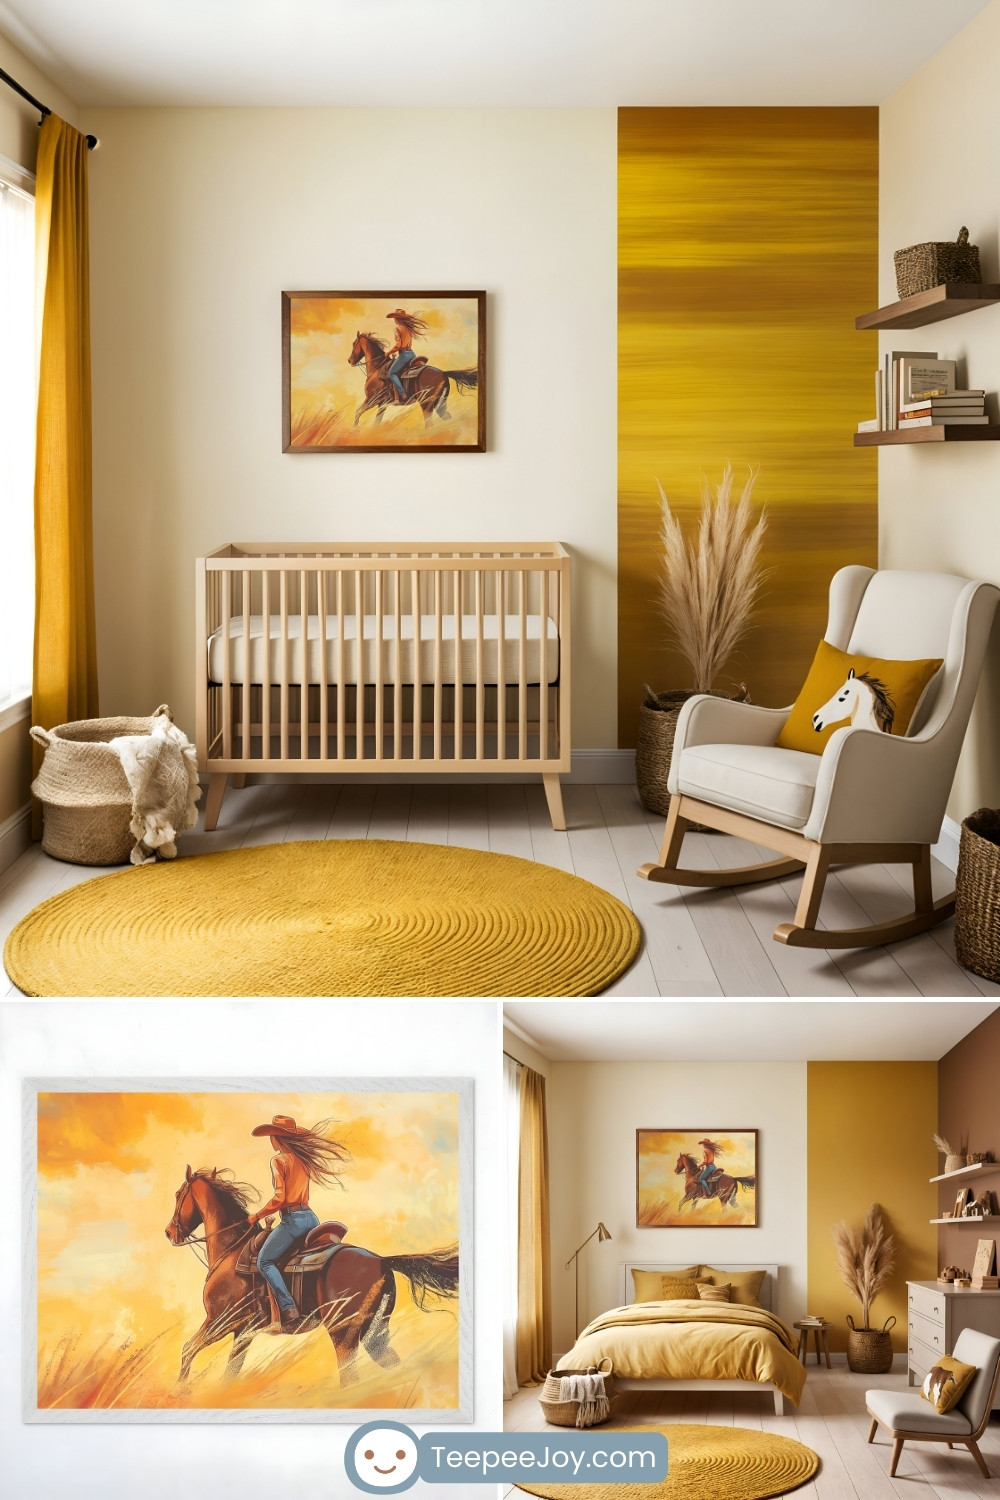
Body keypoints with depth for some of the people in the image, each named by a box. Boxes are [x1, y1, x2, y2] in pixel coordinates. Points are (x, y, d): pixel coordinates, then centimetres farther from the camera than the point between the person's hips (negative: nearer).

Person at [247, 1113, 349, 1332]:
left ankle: (289, 1310, -14)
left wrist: (257, 1216, -3)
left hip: (292, 1218, -8)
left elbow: (279, 1197, -15)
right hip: (311, 1217, 8)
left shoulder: (278, 1160, -8)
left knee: (264, 1261, 0)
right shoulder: (303, 1158, 13)